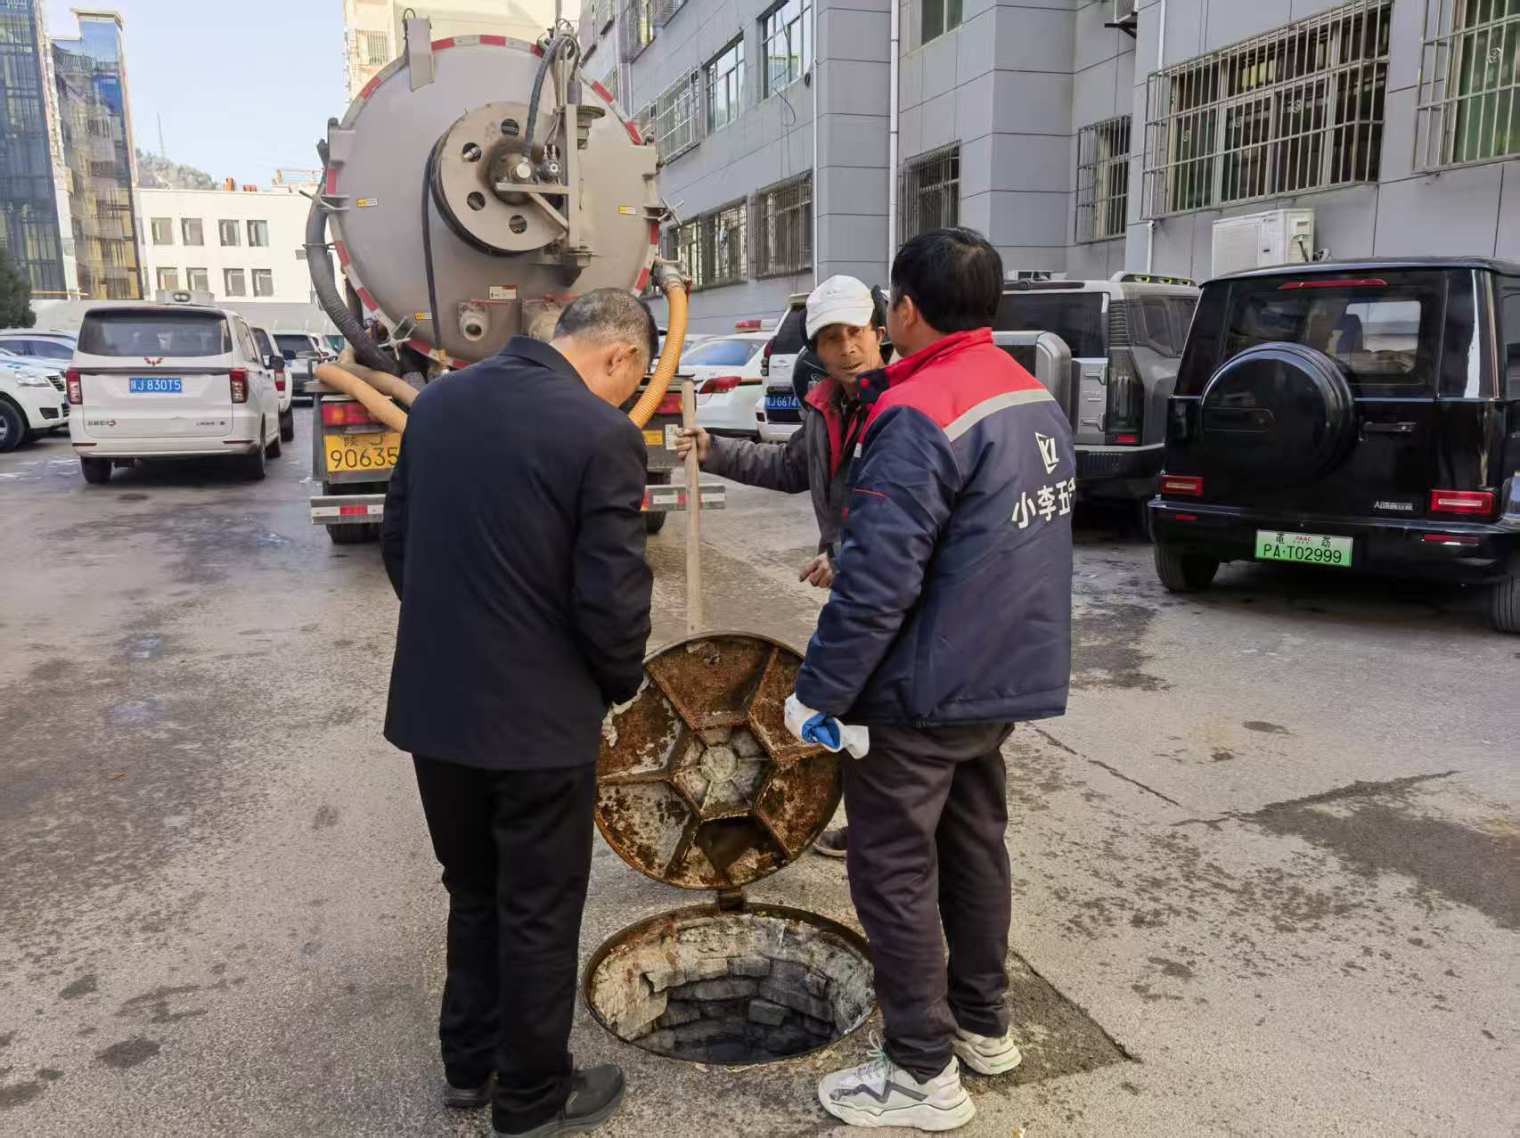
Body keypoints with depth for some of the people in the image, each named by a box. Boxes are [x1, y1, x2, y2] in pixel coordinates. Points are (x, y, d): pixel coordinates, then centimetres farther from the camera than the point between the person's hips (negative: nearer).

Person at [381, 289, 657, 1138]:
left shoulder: (437, 402, 3)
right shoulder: (602, 433, -17)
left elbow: (398, 543, 10)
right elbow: (612, 597, -18)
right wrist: (621, 683, 2)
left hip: (434, 702, 6)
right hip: (539, 716, -6)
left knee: (473, 893, 24)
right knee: (538, 913, 13)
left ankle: (469, 1063, 40)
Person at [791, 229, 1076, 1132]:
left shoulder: (919, 415, -21)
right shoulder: (1036, 400, 7)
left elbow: (877, 581, -26)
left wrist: (820, 692, -18)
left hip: (925, 692, -9)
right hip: (1006, 678, 9)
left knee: (894, 871, 4)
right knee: (975, 846, 21)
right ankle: (985, 1025, 36)